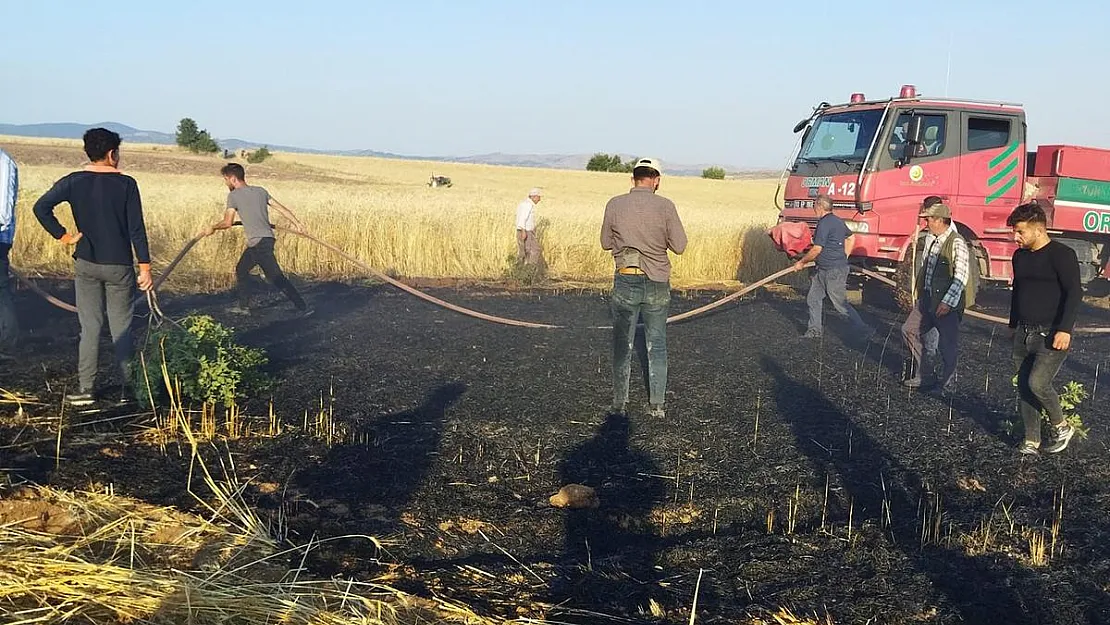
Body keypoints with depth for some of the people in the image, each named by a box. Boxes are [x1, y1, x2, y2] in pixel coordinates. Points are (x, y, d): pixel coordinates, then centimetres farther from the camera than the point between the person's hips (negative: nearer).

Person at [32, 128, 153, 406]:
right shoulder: (126, 184, -8)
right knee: (122, 328, 6)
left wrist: (62, 235, -3)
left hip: (86, 264, 2)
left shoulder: (73, 182, -2)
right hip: (119, 266, -2)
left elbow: (41, 207, -11)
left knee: (90, 327, 8)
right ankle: (129, 387, 10)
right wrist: (145, 266, -6)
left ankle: (86, 388, 7)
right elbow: (136, 228, -9)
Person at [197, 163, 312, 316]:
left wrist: (212, 228, 8)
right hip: (267, 238, 9)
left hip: (259, 242, -9)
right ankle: (243, 306, 28)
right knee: (241, 269, 22)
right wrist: (297, 223, 14)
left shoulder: (234, 195, -6)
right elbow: (281, 208, 11)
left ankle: (303, 308, -12)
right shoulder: (261, 191, 14)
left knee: (276, 277, -8)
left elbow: (227, 222, -9)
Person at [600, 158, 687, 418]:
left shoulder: (615, 205, -5)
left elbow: (606, 243, 6)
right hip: (657, 284, 0)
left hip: (625, 282, 0)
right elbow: (679, 246, -4)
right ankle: (657, 405, 15)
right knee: (657, 346, 12)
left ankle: (619, 404, 14)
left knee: (622, 345, 10)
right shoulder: (665, 206, -8)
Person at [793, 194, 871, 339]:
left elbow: (816, 250, -19)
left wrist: (801, 262, -6)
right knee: (813, 298, 13)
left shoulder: (824, 224, -18)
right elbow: (851, 238, 26)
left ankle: (863, 329, 2)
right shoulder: (838, 221, 13)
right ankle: (814, 330, 19)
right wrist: (844, 257, 27)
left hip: (834, 271, -10)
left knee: (840, 304, -4)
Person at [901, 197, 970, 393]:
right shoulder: (931, 241, 8)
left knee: (948, 345, 2)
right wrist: (920, 294, 17)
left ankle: (947, 384, 17)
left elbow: (961, 277, -21)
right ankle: (919, 375, 22)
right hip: (927, 300, 9)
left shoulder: (957, 243, -17)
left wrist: (948, 302, -24)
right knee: (910, 330, 12)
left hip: (948, 305, -9)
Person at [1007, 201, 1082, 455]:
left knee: (1038, 383, -17)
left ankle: (1061, 427, 8)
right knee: (1024, 387, 5)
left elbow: (1074, 293, -17)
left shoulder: (1061, 254, -11)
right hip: (1024, 334, 8)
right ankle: (1032, 442, 14)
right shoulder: (1020, 257, 13)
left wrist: (1065, 329, -24)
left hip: (1051, 336, -7)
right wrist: (1014, 324, 26)